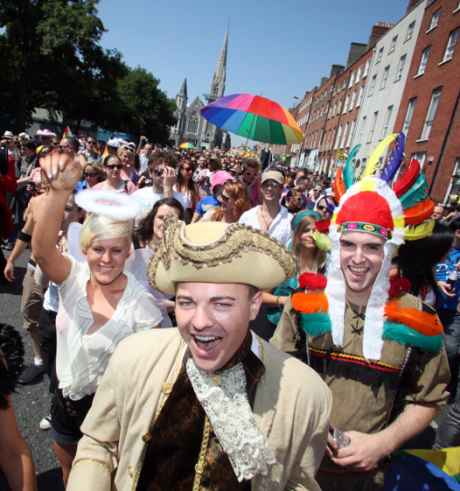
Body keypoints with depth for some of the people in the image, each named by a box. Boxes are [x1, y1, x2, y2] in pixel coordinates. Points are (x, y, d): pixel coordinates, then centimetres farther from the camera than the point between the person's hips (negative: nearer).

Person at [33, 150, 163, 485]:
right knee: (69, 473, 31)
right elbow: (42, 249, -39)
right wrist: (60, 190, -54)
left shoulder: (141, 303, -23)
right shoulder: (73, 277, -17)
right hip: (65, 398, 3)